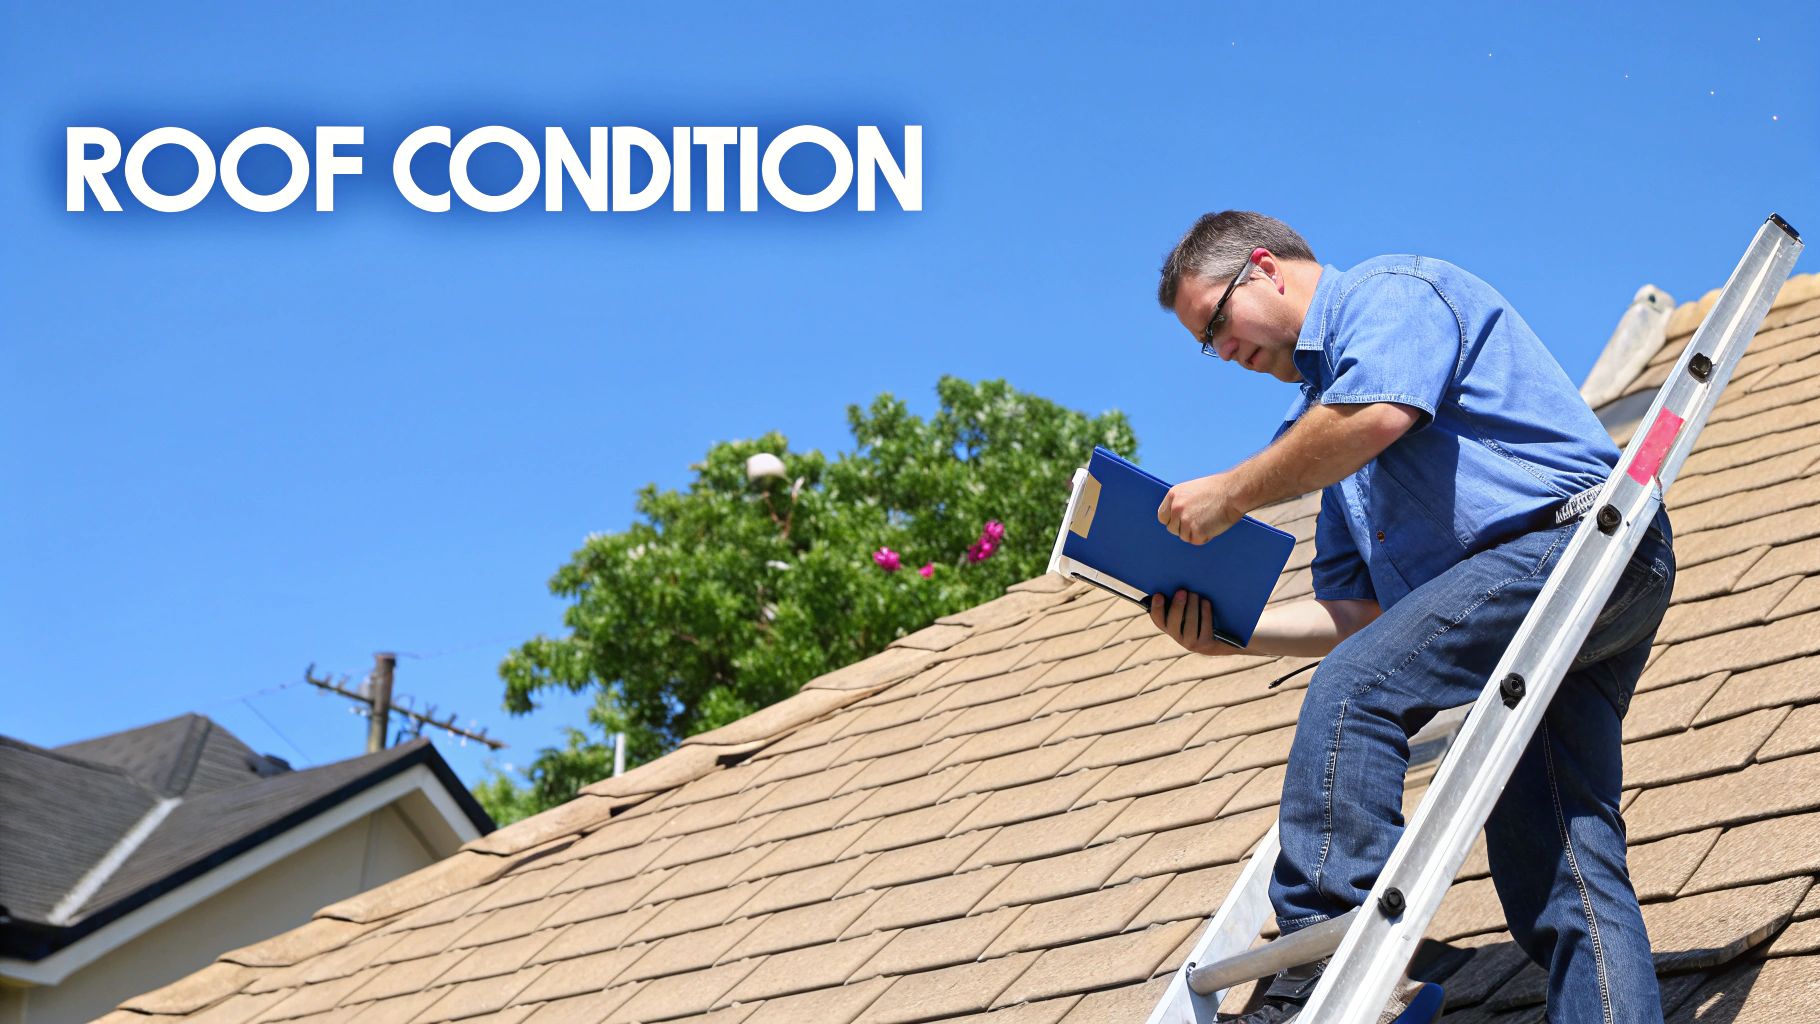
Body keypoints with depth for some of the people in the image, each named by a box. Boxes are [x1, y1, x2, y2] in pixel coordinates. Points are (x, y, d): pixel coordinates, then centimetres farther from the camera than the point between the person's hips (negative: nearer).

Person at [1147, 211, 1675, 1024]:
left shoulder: (1391, 289, 4)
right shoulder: (1323, 412, 29)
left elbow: (1379, 413, -20)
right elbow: (1357, 612, 24)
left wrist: (1230, 493, -10)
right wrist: (1228, 633, 11)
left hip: (1569, 538, -10)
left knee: (1352, 691, -22)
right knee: (1562, 870, 1)